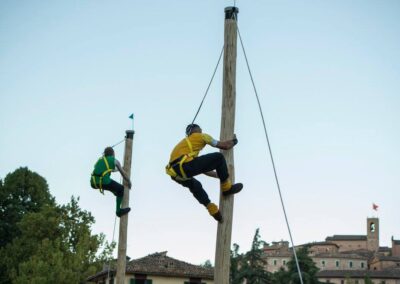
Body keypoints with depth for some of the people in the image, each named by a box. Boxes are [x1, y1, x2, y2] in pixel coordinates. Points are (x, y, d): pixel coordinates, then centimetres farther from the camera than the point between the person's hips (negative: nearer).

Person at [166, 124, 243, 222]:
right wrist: (234, 141, 43)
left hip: (175, 173, 8)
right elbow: (226, 146, 20)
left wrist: (221, 175, 49)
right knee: (219, 157, 4)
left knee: (195, 185, 36)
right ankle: (227, 188, 15)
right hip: (185, 166, -8)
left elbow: (202, 168, 44)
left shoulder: (186, 142, 39)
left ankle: (213, 211, 26)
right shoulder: (201, 136, 19)